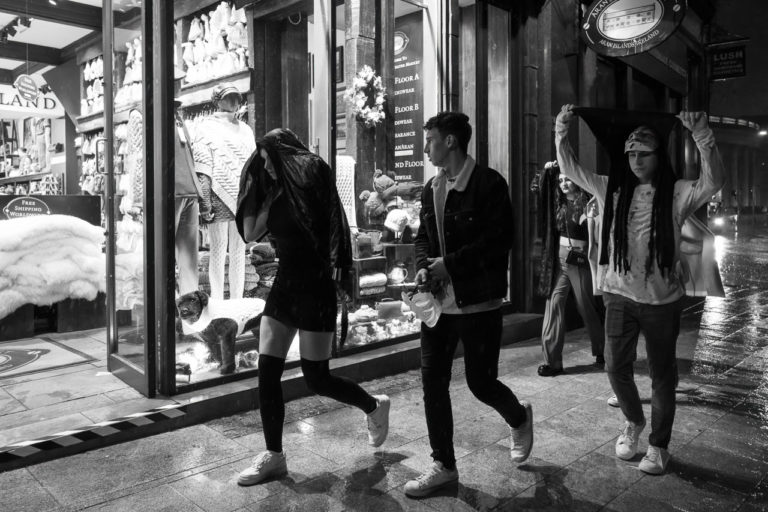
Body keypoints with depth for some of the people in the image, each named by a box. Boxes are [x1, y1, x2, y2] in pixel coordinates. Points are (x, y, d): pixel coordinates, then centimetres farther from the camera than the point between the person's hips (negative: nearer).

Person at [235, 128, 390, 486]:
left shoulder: (313, 179, -9)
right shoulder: (273, 193, 11)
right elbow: (250, 234, 3)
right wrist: (269, 196, 0)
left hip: (314, 288, -6)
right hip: (284, 285, 7)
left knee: (316, 379, 1)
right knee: (267, 373, 2)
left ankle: (374, 406, 28)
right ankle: (273, 455, 16)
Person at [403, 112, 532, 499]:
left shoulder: (489, 183, -11)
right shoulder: (431, 188, 11)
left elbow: (499, 239, -17)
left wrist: (450, 264, -18)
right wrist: (423, 268, -3)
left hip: (478, 302, -6)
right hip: (438, 300, 6)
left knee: (480, 382, 3)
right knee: (433, 381, 6)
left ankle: (519, 418, 38)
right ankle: (443, 464, 22)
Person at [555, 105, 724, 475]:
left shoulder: (676, 194, -6)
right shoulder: (612, 190, 3)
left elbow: (713, 183, -23)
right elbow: (570, 169, 4)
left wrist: (702, 136, -34)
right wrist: (561, 131, -8)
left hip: (662, 300, -2)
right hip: (619, 295, 3)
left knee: (662, 375, 9)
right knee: (616, 368, 8)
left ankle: (658, 446, 26)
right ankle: (634, 421, 37)